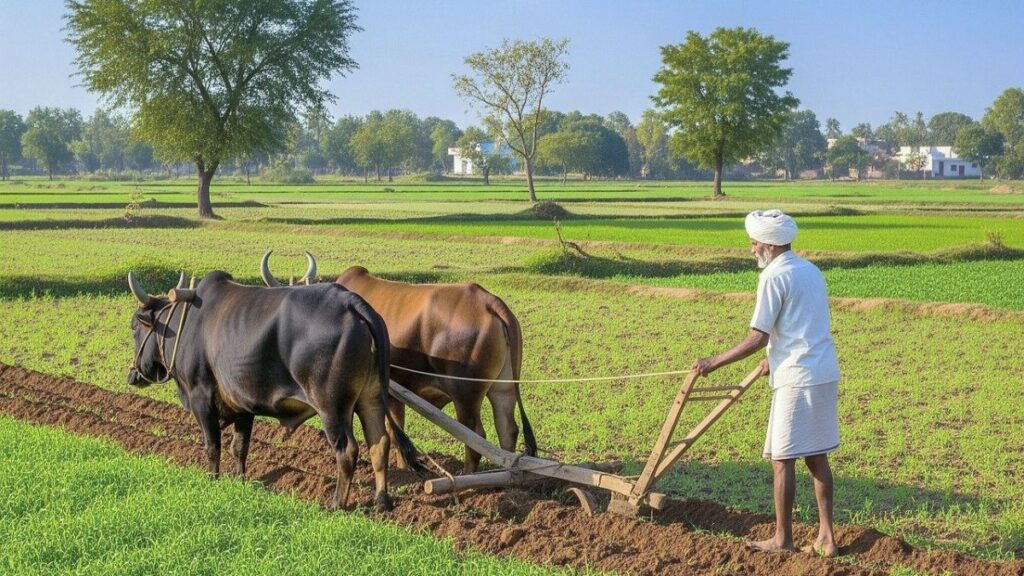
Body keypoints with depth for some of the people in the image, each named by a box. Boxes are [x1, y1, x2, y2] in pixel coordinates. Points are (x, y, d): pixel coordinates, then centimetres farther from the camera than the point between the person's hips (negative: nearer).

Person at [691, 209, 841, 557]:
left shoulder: (774, 277, -11)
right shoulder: (811, 271, 15)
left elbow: (757, 339, -15)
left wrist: (714, 363, -8)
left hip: (797, 379, -8)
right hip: (826, 375, 8)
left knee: (783, 459, 1)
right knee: (817, 457, 11)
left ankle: (782, 539, 8)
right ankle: (826, 537, 12)